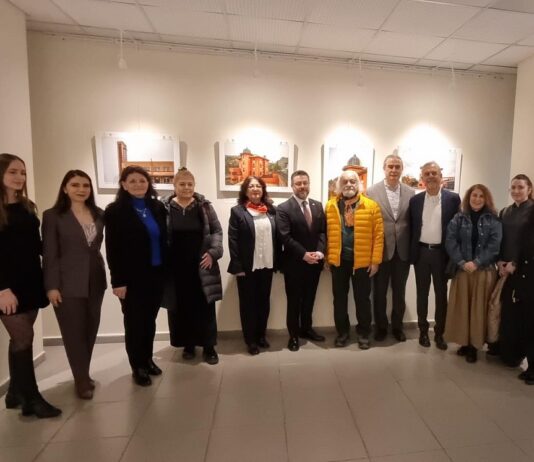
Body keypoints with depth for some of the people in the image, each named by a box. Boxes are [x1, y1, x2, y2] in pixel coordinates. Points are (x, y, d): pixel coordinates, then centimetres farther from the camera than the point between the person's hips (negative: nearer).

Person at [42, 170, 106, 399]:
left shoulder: (99, 214, 6)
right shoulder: (53, 215, -5)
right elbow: (49, 254, -7)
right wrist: (51, 286, -11)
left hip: (95, 280, 4)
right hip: (68, 283, -4)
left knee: (91, 329, 12)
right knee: (74, 332, 6)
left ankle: (84, 374, 31)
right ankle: (81, 379, 23)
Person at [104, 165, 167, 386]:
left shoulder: (158, 207, 6)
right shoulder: (115, 211, -6)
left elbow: (164, 240, 7)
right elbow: (112, 249, -9)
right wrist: (118, 281, -13)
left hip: (156, 274, 4)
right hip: (133, 277, -4)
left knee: (150, 320, 16)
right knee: (134, 322, 9)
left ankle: (148, 359, 34)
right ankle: (137, 367, 25)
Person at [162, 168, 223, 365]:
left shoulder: (204, 206, 2)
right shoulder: (164, 208, 0)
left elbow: (217, 230, 3)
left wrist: (213, 252, -10)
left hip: (201, 265, 0)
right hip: (176, 267, 0)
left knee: (205, 306, 6)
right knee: (182, 307, 10)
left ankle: (209, 346, 21)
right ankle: (188, 344, 30)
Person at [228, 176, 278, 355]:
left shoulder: (271, 210, 7)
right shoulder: (237, 211, -4)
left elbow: (277, 237, 8)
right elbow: (233, 240, -8)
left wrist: (277, 262, 4)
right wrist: (237, 266, -13)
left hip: (267, 265, 4)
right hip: (247, 267, -3)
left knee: (264, 302, 14)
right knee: (248, 303, 9)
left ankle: (261, 335, 32)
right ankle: (250, 340, 24)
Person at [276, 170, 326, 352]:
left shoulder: (318, 206, 8)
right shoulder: (283, 208, -9)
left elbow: (323, 232, 5)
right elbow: (285, 237, -16)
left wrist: (320, 251, -11)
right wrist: (304, 254, -20)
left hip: (315, 261, 5)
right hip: (294, 263, -5)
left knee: (309, 298, 18)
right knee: (294, 301, 9)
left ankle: (306, 329, 36)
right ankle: (294, 335, 24)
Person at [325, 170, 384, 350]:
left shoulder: (371, 206, -3)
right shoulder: (331, 206, 3)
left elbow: (378, 235, -4)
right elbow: (326, 233, 3)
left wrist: (375, 260, -8)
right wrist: (327, 257, 0)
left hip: (363, 260, -1)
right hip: (338, 260, 2)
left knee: (362, 298, 10)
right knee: (339, 298, 12)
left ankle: (363, 333, 28)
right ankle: (342, 331, 29)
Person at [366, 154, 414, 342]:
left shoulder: (410, 193, 2)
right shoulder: (372, 191, -5)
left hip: (403, 251, 2)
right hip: (381, 250, -2)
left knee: (399, 292, 15)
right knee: (379, 292, 12)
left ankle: (397, 326, 34)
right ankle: (381, 327, 31)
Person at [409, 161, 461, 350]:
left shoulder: (453, 198, -2)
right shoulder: (415, 200, 3)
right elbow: (412, 228, 5)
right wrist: (411, 252, 1)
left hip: (442, 253, -1)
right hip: (421, 252, 2)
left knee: (441, 294, 9)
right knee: (422, 293, 11)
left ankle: (439, 332, 23)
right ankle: (423, 331, 24)